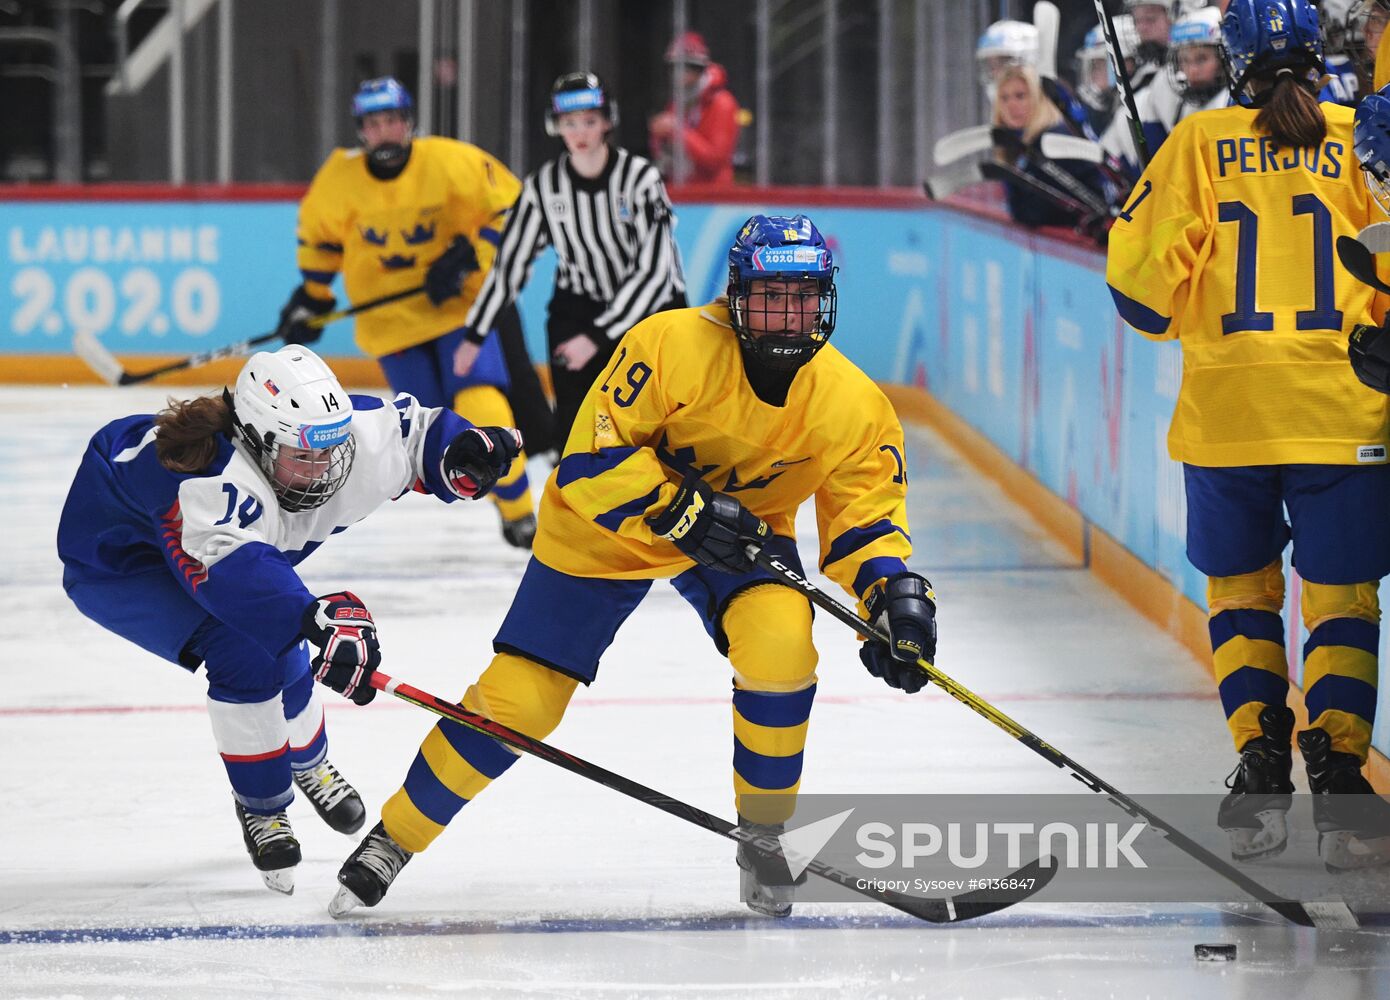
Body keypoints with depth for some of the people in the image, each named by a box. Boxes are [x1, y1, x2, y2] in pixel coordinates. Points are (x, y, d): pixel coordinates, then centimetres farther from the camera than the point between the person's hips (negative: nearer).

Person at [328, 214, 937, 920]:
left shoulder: (849, 404, -19)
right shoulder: (672, 346, -30)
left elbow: (867, 516, -12)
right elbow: (592, 459, -27)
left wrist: (896, 594, -29)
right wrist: (677, 511, -36)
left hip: (738, 531, 2)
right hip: (608, 526, -2)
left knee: (781, 644, -28)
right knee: (518, 701, -5)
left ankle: (764, 835, -6)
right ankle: (393, 838, 15)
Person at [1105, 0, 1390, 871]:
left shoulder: (1200, 145, 0)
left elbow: (1141, 274, -2)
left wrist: (1175, 319, 19)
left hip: (1226, 408, 1)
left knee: (1242, 587, 17)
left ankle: (1261, 767, 5)